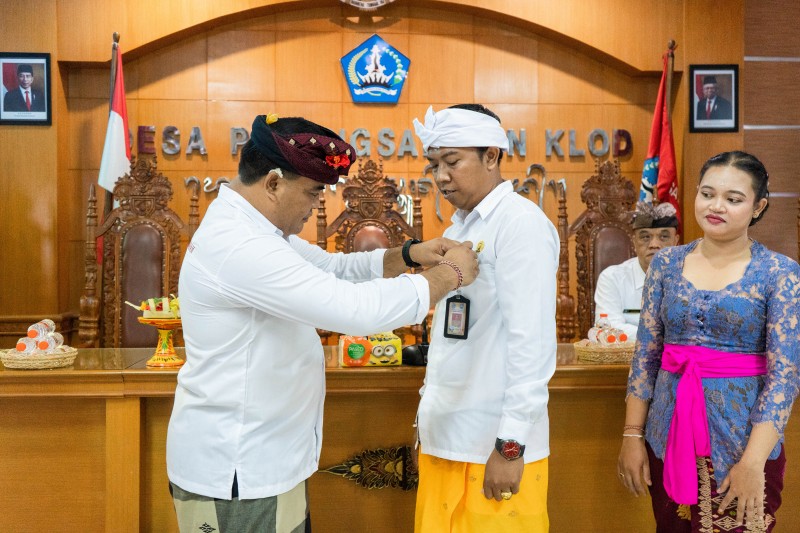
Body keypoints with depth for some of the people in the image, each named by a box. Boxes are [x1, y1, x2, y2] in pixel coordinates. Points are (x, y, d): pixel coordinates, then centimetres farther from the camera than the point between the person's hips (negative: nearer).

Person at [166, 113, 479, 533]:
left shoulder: (250, 229, 7)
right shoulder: (238, 245, -27)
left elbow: (334, 268, 15)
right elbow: (357, 308, -33)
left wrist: (408, 255, -2)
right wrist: (450, 275, -18)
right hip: (234, 470, -10)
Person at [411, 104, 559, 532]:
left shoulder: (520, 222, -11)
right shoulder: (458, 228, 13)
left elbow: (531, 340, -16)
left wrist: (511, 445, -17)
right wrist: (428, 416, 14)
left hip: (494, 447, -7)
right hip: (444, 438, 7)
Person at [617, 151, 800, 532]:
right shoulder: (665, 263, 2)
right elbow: (646, 355, 4)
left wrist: (753, 461, -17)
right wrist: (633, 434, 1)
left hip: (742, 439, -3)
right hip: (668, 437, 3)